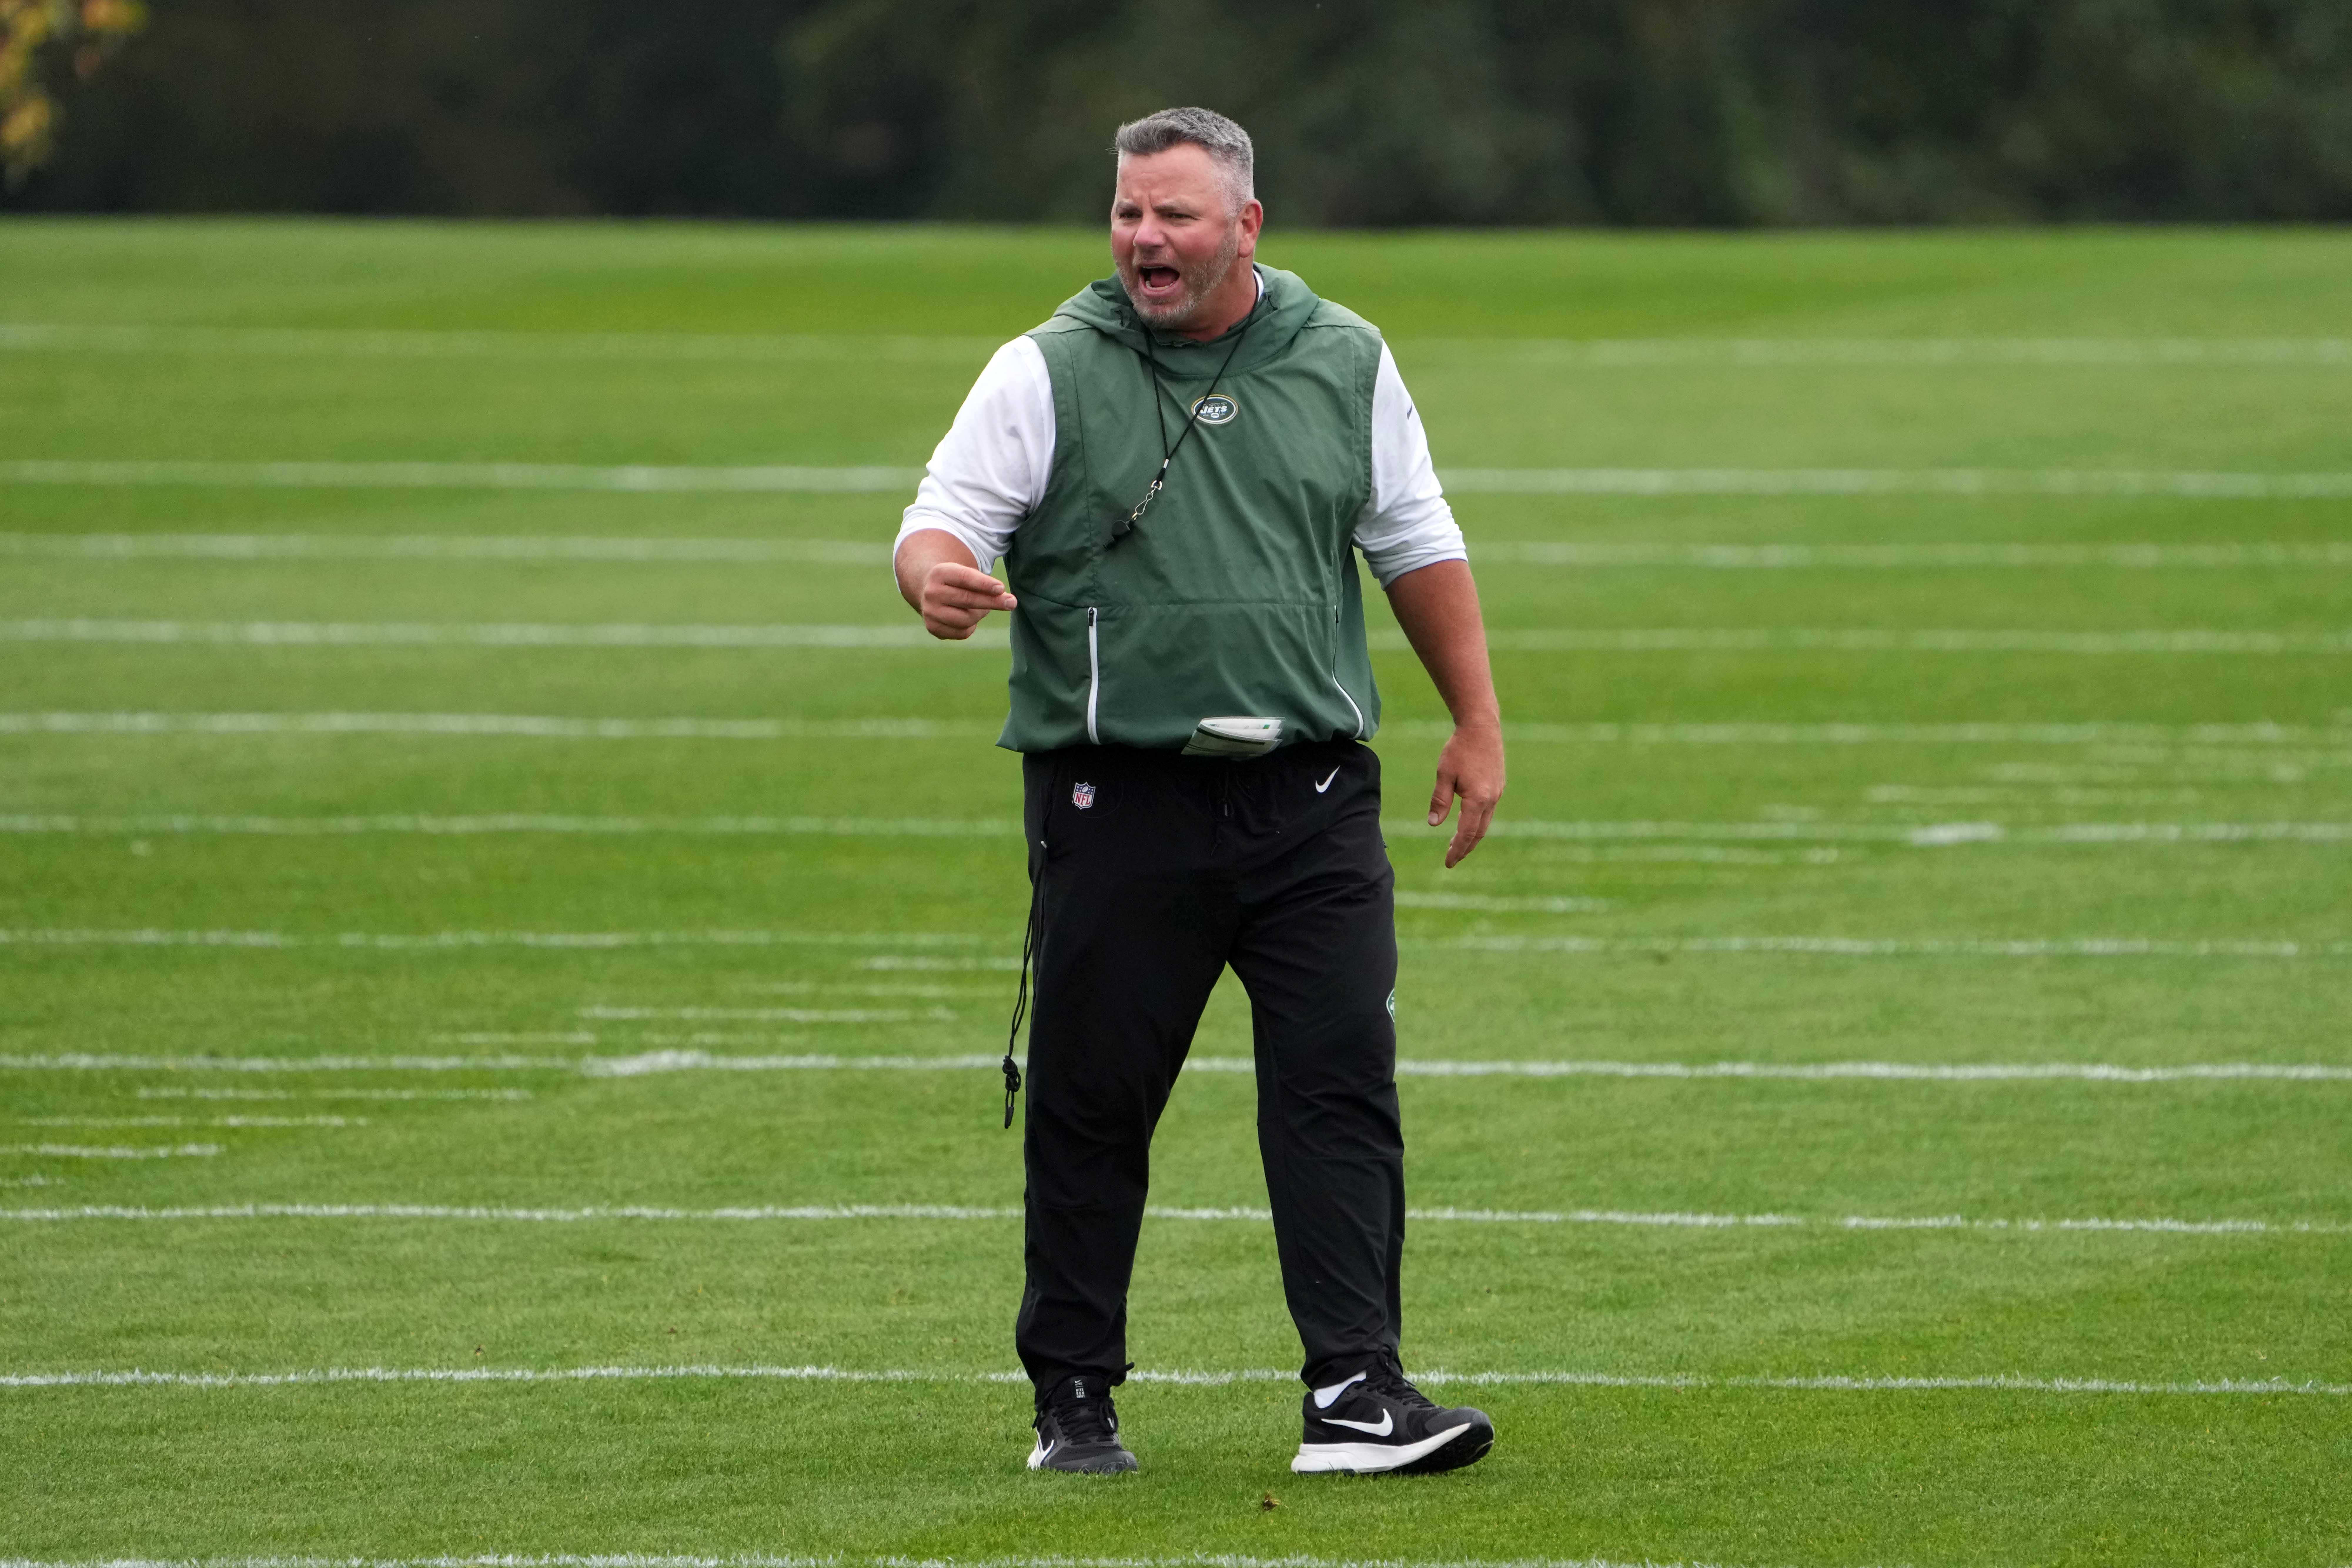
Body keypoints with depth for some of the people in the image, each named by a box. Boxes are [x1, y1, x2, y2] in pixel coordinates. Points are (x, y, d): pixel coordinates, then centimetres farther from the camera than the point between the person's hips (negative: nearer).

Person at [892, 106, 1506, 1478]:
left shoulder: (1344, 361, 10)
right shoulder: (1050, 374, 2)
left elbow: (1417, 543, 19)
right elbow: (944, 522, -3)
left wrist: (1477, 722, 17)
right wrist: (935, 570, -28)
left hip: (1311, 793, 2)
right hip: (1116, 797, -2)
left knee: (1343, 1085, -7)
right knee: (1092, 1104, 3)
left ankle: (1358, 1391, -8)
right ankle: (1074, 1400, 14)